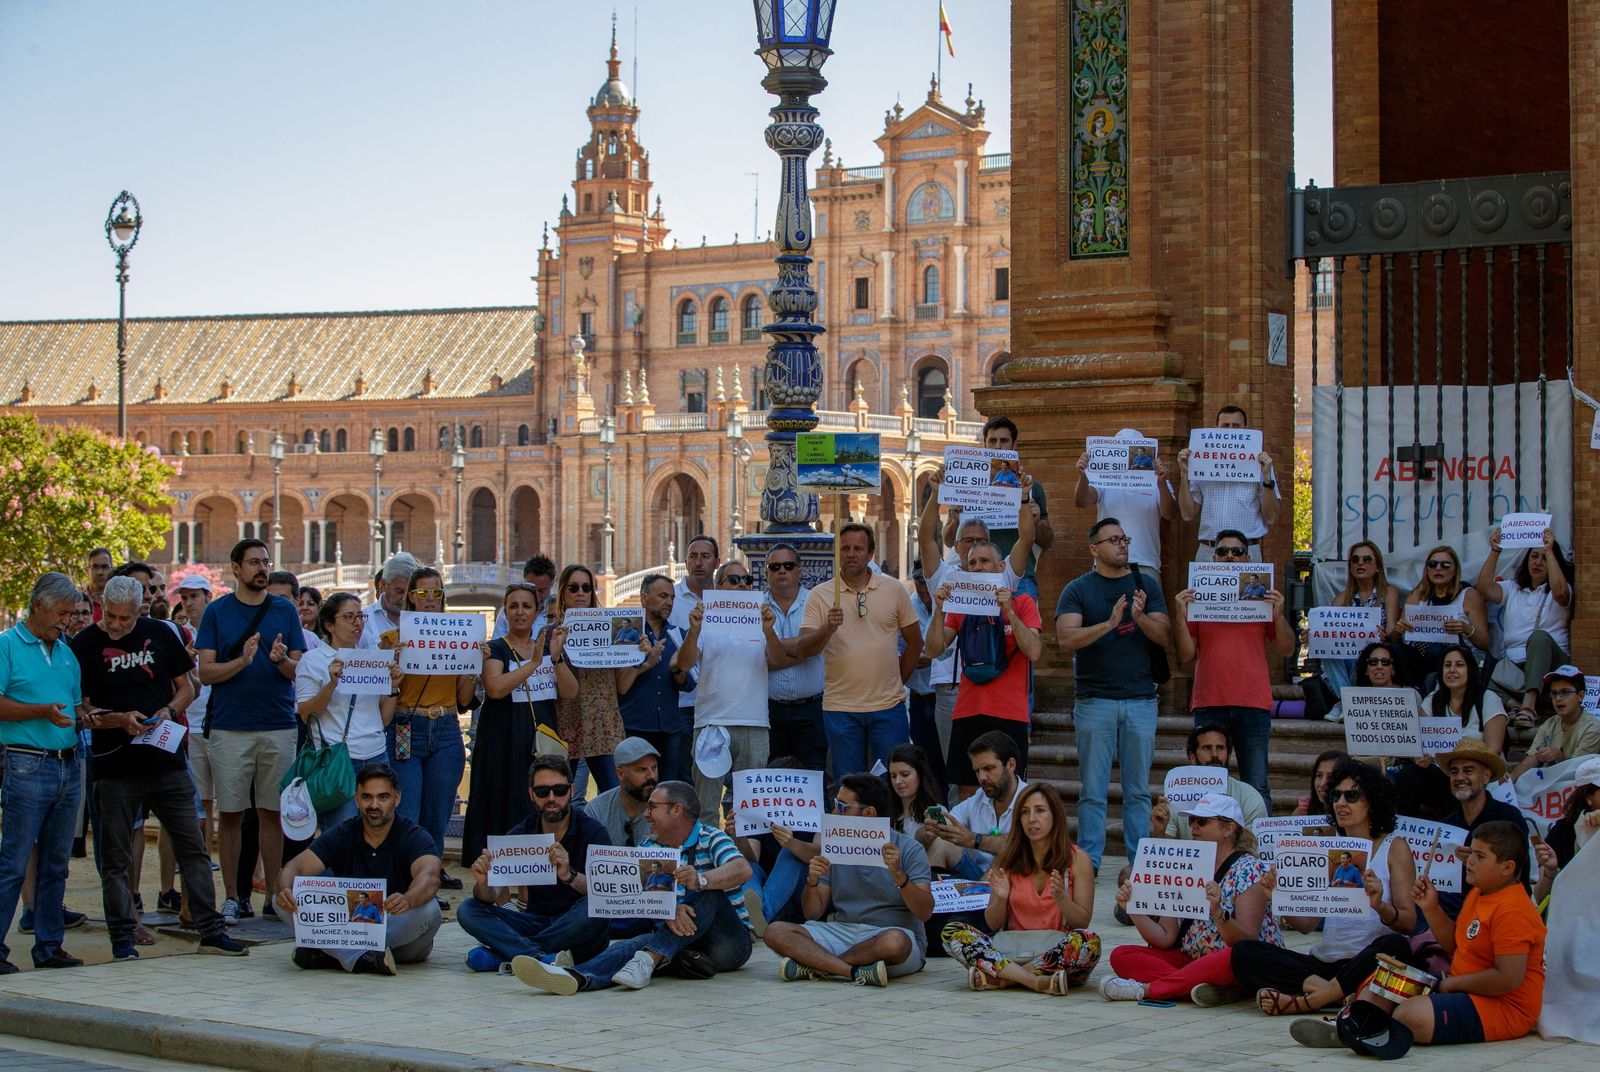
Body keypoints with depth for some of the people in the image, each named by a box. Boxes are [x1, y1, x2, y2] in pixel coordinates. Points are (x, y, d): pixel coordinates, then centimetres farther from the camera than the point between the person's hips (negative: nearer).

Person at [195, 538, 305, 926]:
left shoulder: (285, 610, 9)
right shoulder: (217, 611, 4)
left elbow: (298, 671, 6)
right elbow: (206, 672, -1)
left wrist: (281, 661, -15)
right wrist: (241, 661, -18)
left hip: (278, 725, 1)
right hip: (230, 727, -1)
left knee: (272, 813, 4)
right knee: (230, 814, 2)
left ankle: (273, 894, 11)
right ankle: (232, 896, 9)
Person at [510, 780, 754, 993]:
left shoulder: (711, 840, -3)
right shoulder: (650, 847, 11)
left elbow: (743, 869, -24)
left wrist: (701, 880, -45)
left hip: (729, 940, -3)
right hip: (677, 938, 3)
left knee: (707, 893, -31)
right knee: (631, 945, -25)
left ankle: (648, 959, -42)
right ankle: (579, 977, -55)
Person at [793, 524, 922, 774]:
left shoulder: (894, 589, 4)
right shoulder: (819, 595, 2)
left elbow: (915, 642, 11)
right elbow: (802, 650, -5)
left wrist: (896, 683, 9)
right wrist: (827, 629, -23)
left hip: (888, 706, 0)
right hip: (840, 708, 0)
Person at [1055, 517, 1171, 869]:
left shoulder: (1146, 587, 11)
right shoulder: (1078, 590, 3)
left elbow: (1165, 636, 2)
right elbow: (1066, 640, -10)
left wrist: (1139, 617, -17)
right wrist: (1109, 624, -23)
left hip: (1140, 699, 2)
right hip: (1095, 701, -2)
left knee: (1138, 788, 5)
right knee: (1093, 790, -1)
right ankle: (1088, 863, 3)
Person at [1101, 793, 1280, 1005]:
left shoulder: (1250, 870, -8)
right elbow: (1166, 938, 3)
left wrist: (1218, 912, -36)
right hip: (1193, 961, 6)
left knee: (1231, 957, -41)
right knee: (1121, 956, -11)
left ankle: (1145, 989, -27)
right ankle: (1215, 988, -29)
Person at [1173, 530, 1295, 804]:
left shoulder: (1261, 598, 10)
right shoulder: (1198, 598, 9)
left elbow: (1286, 650, 6)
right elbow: (1186, 655, 4)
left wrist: (1278, 614, -8)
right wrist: (1181, 615, -7)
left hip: (1253, 703, 0)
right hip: (1209, 704, 0)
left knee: (1257, 788, -2)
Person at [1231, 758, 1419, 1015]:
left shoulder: (1394, 847, 4)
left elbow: (1409, 922, -6)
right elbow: (1306, 924, 9)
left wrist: (1378, 905, -26)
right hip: (1323, 962, 4)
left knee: (1394, 946, -38)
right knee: (1244, 951, -15)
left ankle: (1308, 1000, -31)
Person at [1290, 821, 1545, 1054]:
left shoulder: (1512, 911, -20)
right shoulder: (1478, 893, 13)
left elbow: (1508, 979, -27)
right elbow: (1455, 945, 20)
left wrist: (1452, 984, -16)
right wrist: (1431, 908, 5)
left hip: (1504, 1008, -11)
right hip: (1463, 989, 11)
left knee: (1412, 1013, -35)